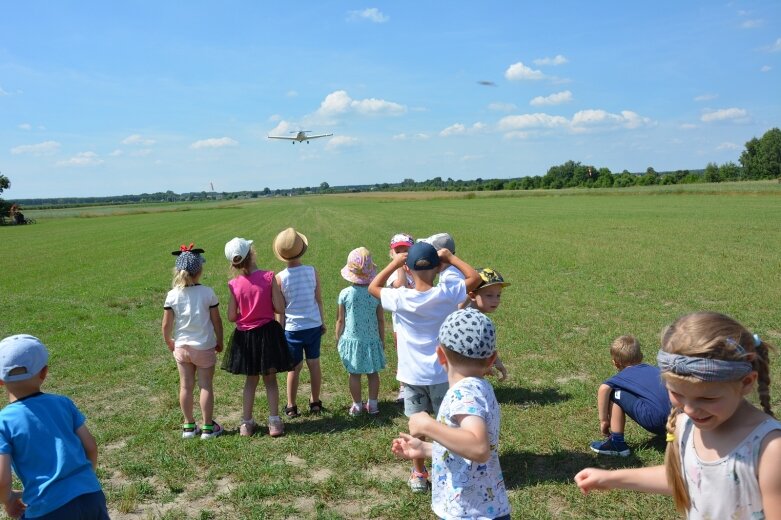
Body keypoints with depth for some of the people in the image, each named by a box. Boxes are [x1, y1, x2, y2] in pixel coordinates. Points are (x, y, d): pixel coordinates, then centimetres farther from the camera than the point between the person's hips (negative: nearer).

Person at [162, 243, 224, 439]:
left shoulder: (172, 295, -9)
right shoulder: (207, 293, -14)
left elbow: (166, 325, -6)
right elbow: (217, 320, -8)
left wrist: (169, 342, 13)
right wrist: (219, 341, 7)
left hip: (181, 347, 2)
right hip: (205, 347, -2)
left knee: (186, 386, 13)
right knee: (206, 386, 8)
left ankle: (189, 426, 24)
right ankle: (208, 427, 15)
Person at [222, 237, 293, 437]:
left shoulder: (234, 284, -9)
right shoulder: (269, 277, -15)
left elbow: (231, 317, -4)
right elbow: (280, 308, -13)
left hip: (245, 336, 2)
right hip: (268, 333, -2)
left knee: (251, 380, 18)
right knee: (270, 379, 13)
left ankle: (246, 423, 21)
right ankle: (274, 422, 15)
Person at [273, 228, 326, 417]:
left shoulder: (280, 278, -13)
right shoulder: (312, 271, -7)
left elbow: (280, 308, -7)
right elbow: (318, 300, 1)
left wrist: (280, 329, 6)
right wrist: (322, 321, 14)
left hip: (292, 328, -2)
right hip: (313, 325, 2)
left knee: (294, 368, 8)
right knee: (314, 364, 13)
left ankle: (291, 407, 20)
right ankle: (315, 403, 26)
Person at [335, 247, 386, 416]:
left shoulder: (345, 294, -12)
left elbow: (340, 320, -5)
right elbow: (381, 320, -2)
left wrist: (338, 339, 9)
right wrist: (382, 339, 11)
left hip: (352, 339, -1)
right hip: (372, 340, 1)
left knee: (354, 374, 9)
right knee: (373, 373, 13)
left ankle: (357, 405, 17)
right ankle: (372, 404, 19)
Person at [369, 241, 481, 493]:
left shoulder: (400, 298, -15)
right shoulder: (446, 295, -15)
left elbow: (373, 287, 5)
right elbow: (475, 278, 1)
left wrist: (394, 264, 3)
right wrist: (451, 258, 4)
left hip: (413, 375, 0)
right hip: (442, 374, 0)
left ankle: (419, 475, 26)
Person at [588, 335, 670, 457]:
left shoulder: (624, 376, 9)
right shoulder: (654, 369, 26)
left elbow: (603, 388, -9)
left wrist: (603, 420, 1)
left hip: (655, 419, -7)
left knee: (614, 393, 6)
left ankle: (617, 443, 5)